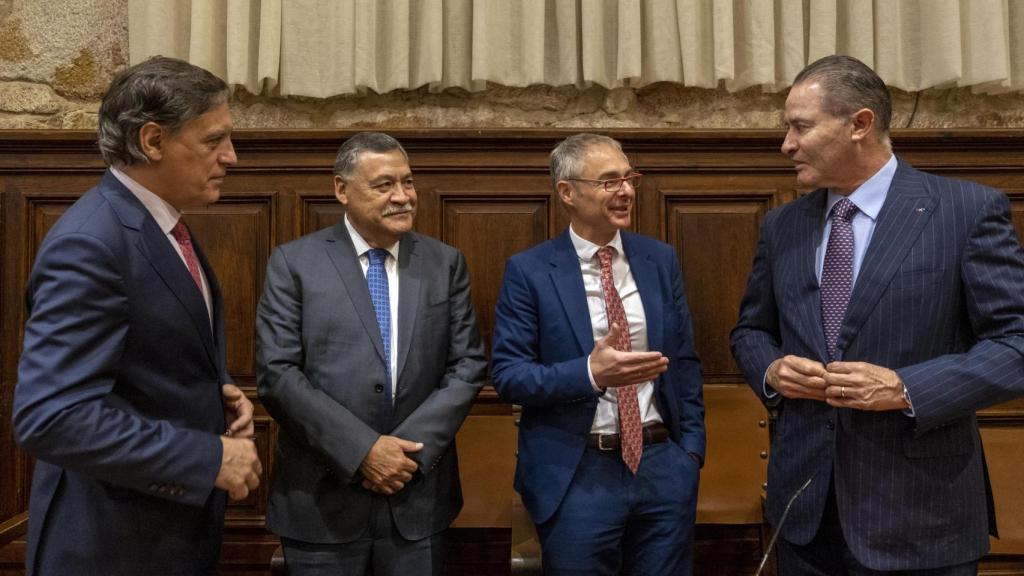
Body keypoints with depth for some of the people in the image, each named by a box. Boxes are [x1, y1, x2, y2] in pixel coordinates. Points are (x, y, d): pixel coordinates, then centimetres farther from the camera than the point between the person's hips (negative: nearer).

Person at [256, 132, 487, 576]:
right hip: (322, 500, -1)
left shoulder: (446, 263, 4)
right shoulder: (294, 263, -3)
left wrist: (413, 447, -11)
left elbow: (468, 366, 1)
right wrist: (362, 449, -15)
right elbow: (276, 373, -9)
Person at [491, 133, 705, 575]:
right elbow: (507, 375, -10)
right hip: (576, 475, -3)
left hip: (663, 465, 4)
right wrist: (589, 373, -23)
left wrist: (692, 446, 5)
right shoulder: (529, 270, -8)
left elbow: (684, 360, 10)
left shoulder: (660, 259, 5)